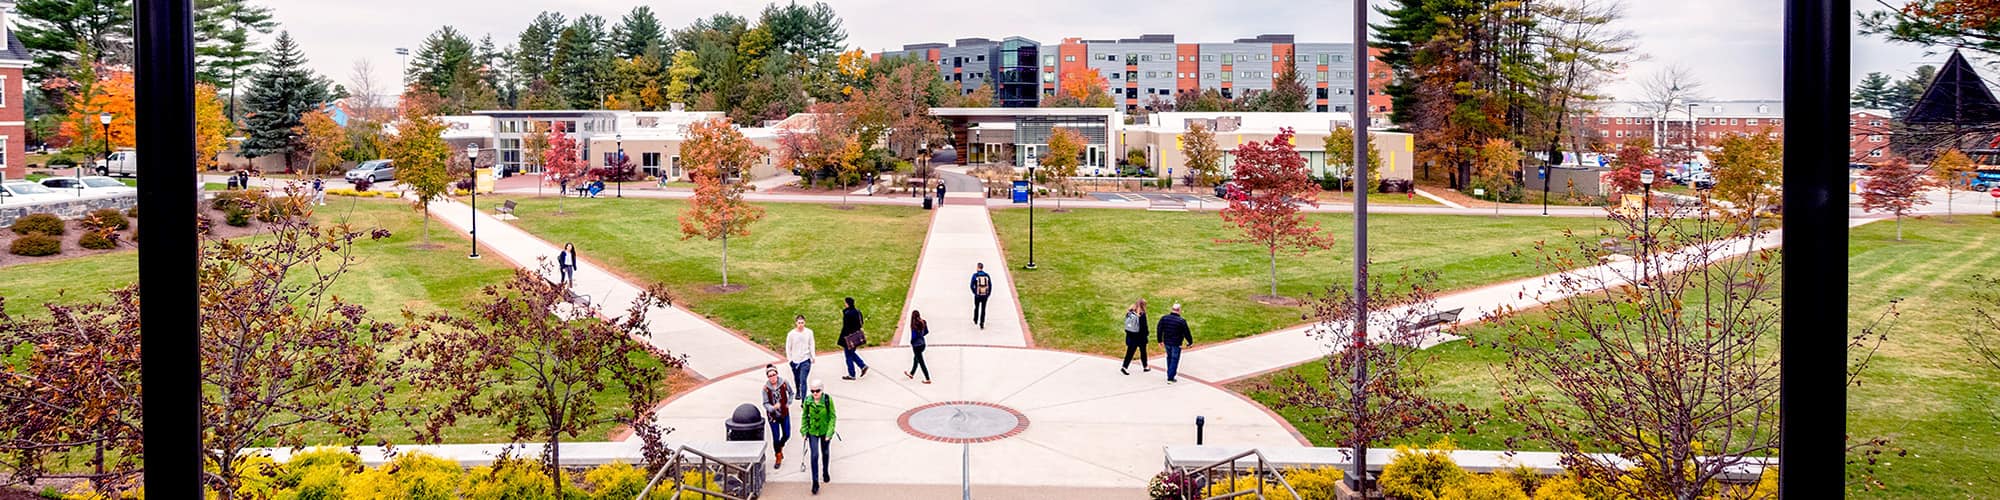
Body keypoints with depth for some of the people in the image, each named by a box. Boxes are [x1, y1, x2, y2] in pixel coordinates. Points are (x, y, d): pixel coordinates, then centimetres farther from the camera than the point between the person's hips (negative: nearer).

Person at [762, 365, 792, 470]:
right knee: (776, 437, 3)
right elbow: (765, 403, -13)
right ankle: (779, 458, 22)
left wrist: (788, 403, -1)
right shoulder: (766, 388, -18)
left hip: (785, 414, 2)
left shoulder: (784, 383, -14)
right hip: (772, 415, -2)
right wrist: (773, 408, -31)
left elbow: (791, 393, 6)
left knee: (787, 435, 9)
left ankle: (780, 447, 42)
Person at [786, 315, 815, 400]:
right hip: (795, 360, 2)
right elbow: (788, 347, 1)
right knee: (797, 379, 19)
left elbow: (812, 345, 4)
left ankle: (804, 400, -10)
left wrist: (813, 357, 3)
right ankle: (798, 392, 49)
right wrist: (789, 358, 2)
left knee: (803, 380, -12)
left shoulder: (809, 332, -7)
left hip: (805, 360, -2)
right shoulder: (791, 334, -9)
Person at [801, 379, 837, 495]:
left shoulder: (828, 400, -17)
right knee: (814, 456, -5)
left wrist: (829, 432, -15)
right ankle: (815, 482, 3)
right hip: (812, 432, 0)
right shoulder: (808, 401, -12)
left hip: (825, 432, 0)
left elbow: (832, 417, -11)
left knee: (825, 453, 19)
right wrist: (804, 431, -2)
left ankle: (826, 473, 45)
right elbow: (804, 417, 1)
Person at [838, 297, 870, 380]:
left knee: (849, 356, 7)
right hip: (856, 335, 8)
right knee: (852, 353, 26)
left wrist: (841, 342, -13)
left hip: (849, 337, -8)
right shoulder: (857, 311, 1)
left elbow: (845, 328, -20)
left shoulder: (847, 314, -23)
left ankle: (852, 375, 17)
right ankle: (863, 365, 15)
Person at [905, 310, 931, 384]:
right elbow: (927, 331, 9)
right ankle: (911, 374, 44)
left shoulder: (914, 325, -24)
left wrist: (911, 342, -4)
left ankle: (928, 379, 7)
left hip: (916, 345, -8)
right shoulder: (923, 322, -3)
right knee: (916, 359, 26)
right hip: (922, 343, 8)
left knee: (921, 362, 3)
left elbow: (914, 336, -22)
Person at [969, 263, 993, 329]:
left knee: (976, 307, 21)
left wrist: (974, 292, 3)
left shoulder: (975, 275, -8)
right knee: (983, 309, 6)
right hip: (985, 295, 1)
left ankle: (975, 320, 39)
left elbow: (972, 285, -9)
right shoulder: (987, 275, 0)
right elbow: (990, 285, 1)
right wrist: (989, 293, 9)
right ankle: (982, 324, 2)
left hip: (977, 295, -1)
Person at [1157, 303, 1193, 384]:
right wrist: (1190, 342, 5)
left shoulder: (1164, 318, -3)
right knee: (1174, 360, 4)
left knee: (1169, 357, 22)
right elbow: (1187, 333, -10)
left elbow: (1159, 330, 4)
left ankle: (1170, 374, 33)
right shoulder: (1181, 321, -17)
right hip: (1176, 344, -5)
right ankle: (1170, 378, 3)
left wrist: (1160, 340, 15)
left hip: (1167, 342, 5)